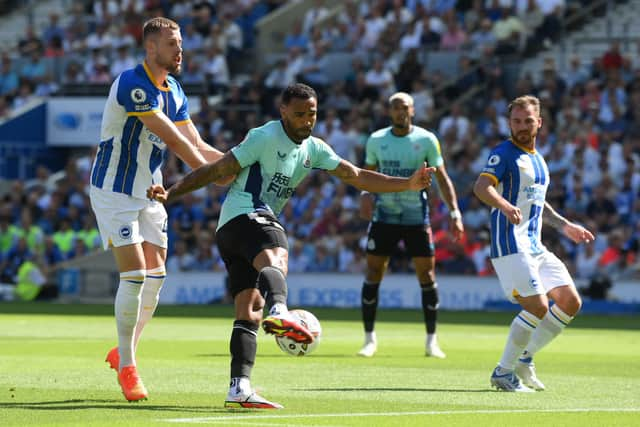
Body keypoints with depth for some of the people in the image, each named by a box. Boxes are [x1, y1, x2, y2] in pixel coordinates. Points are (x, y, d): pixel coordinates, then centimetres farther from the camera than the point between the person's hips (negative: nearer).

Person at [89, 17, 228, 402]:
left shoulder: (174, 91, 7)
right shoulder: (132, 84, -21)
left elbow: (196, 146, 8)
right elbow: (172, 138, -24)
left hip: (149, 192, 8)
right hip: (115, 191, -8)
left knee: (155, 275, 5)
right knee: (135, 273, -13)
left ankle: (124, 351, 23)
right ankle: (126, 367, -3)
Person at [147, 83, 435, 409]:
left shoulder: (313, 149, 20)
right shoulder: (265, 137, -5)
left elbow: (357, 177, 18)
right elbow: (218, 170, -5)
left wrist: (407, 184, 10)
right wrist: (171, 193, -10)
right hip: (247, 217, -10)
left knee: (249, 312, 1)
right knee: (275, 258, -39)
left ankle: (239, 388, -6)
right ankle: (279, 312, -72)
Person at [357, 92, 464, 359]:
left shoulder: (426, 140, -3)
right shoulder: (376, 140, 3)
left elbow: (441, 177, -1)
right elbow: (367, 174, 12)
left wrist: (455, 212, -9)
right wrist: (365, 194, -9)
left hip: (416, 216, -1)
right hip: (384, 214, 1)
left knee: (426, 274, -3)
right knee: (373, 274, -3)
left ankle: (431, 341, 7)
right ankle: (369, 339, 6)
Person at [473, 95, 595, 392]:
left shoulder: (537, 159, 21)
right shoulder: (504, 153, -5)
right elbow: (482, 186, -23)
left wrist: (564, 225, 32)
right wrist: (505, 206, -41)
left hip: (535, 246, 9)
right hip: (510, 243, -9)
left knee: (570, 302, 3)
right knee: (537, 306, -17)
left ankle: (524, 358, 12)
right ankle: (504, 372, -6)